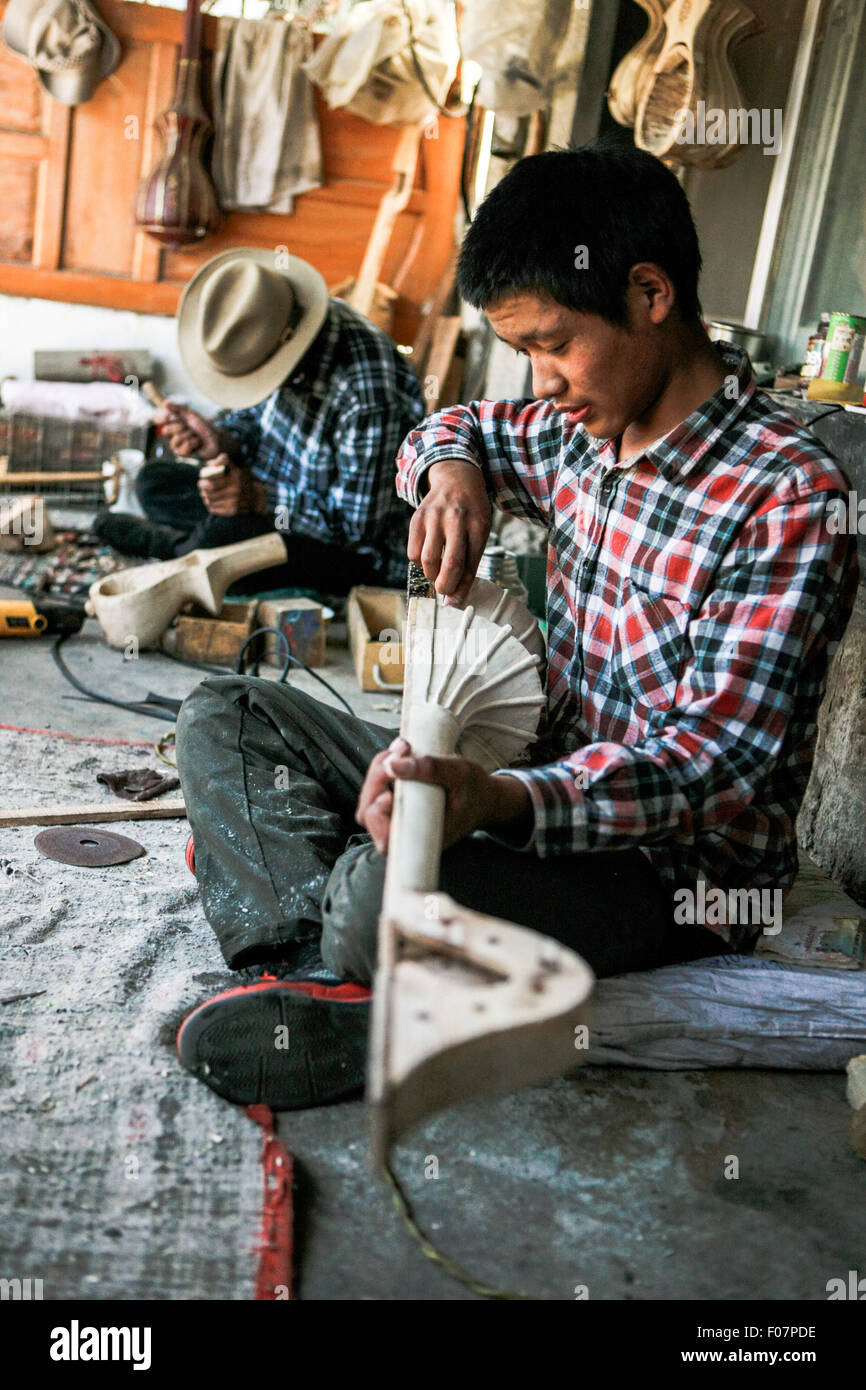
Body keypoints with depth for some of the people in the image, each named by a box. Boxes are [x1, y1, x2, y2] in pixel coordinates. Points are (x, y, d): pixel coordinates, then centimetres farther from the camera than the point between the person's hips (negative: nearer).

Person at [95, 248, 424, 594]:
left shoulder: (369, 396, -33)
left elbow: (358, 527, -26)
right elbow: (253, 416, 10)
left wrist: (258, 498, -30)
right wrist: (221, 441, -12)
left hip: (363, 557, -8)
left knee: (224, 533, -31)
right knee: (154, 480, 7)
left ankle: (169, 543, 0)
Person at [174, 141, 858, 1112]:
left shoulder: (788, 498, -20)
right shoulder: (580, 432, 3)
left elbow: (717, 761, -26)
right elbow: (456, 428, 25)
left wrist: (498, 800, -42)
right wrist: (452, 469, -1)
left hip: (678, 871, -8)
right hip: (544, 781, 9)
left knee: (390, 889, -39)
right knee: (221, 718, 3)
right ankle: (332, 953, -18)